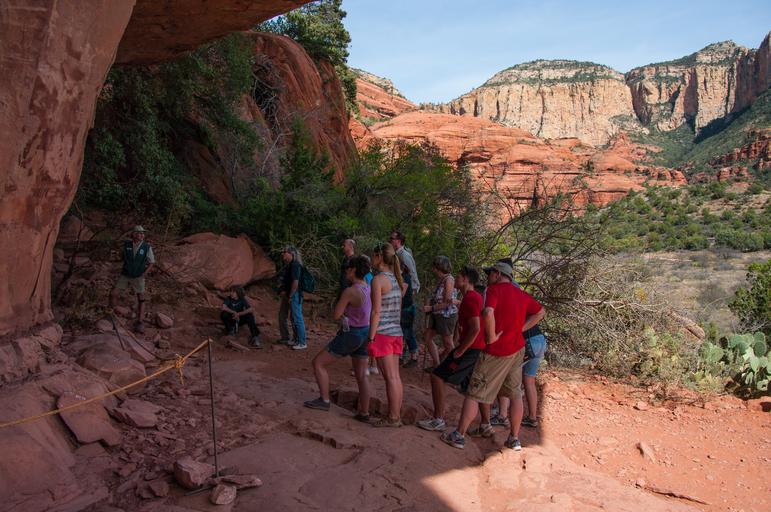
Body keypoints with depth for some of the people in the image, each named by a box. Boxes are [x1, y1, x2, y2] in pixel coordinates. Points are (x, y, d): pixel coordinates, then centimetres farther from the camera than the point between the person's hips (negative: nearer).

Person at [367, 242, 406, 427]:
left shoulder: (378, 280, -12)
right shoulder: (396, 279, 11)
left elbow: (376, 311, -15)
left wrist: (371, 337, -12)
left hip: (382, 333, -8)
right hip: (396, 333, 8)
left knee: (390, 377, -3)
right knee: (395, 376, 10)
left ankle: (392, 418, 3)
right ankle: (397, 415, 16)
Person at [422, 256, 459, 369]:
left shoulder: (448, 280, -18)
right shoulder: (440, 279, 7)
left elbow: (447, 302, -21)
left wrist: (431, 308, -17)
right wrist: (430, 301, -2)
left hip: (447, 315, -10)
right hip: (437, 315, 10)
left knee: (448, 344, 2)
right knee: (427, 337, 14)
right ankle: (437, 364, 23)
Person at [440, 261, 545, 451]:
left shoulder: (494, 290, -13)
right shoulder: (521, 295, 9)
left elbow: (488, 313, -32)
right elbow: (540, 312, 22)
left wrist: (492, 336, -19)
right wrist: (520, 329, 13)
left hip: (497, 351, -7)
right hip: (518, 349, 7)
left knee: (474, 393, 1)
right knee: (515, 394, 16)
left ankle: (459, 436, 7)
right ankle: (514, 439, 23)